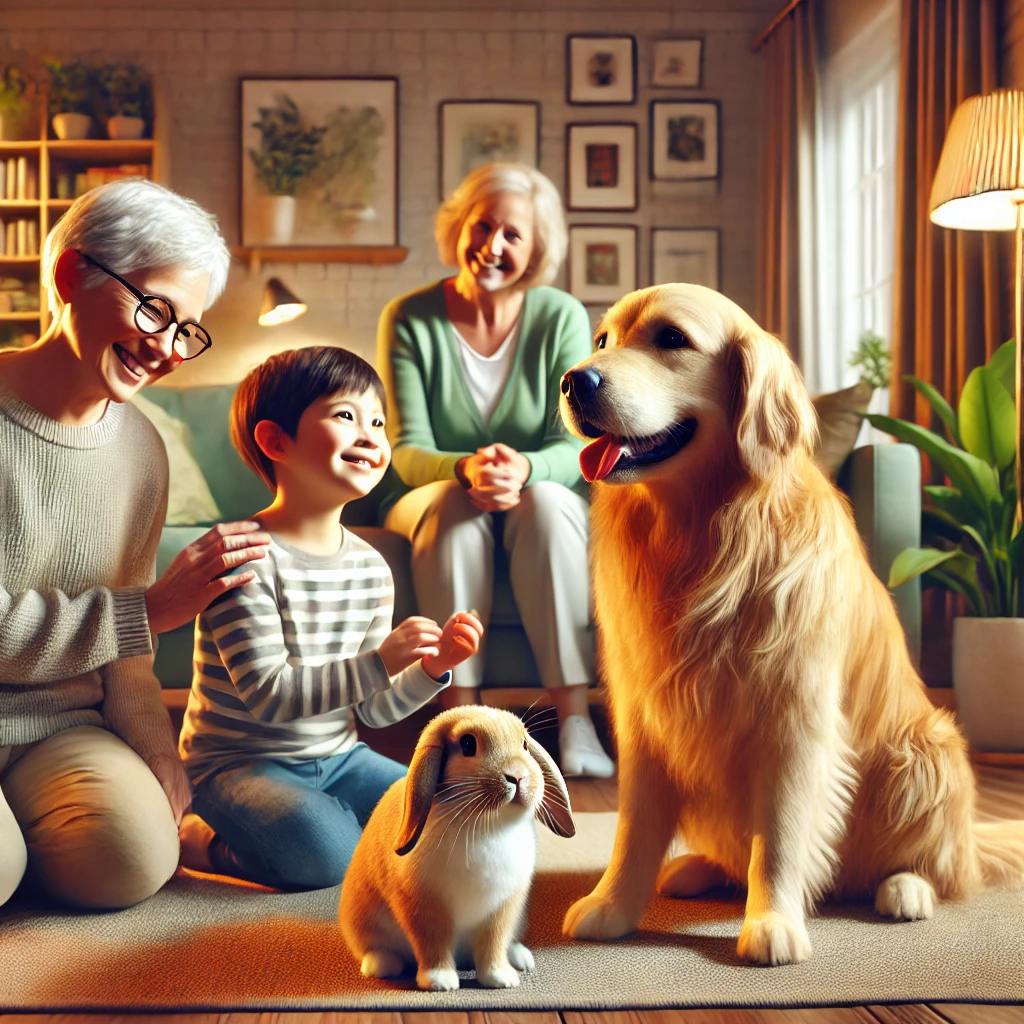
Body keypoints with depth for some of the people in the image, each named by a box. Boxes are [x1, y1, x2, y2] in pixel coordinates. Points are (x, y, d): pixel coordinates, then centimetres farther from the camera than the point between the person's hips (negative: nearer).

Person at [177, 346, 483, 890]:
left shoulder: (371, 567, 4)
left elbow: (371, 707, 8)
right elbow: (267, 694, -25)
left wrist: (431, 668, -10)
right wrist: (380, 662, -31)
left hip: (336, 757, 7)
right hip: (241, 761, -7)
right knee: (323, 852, -32)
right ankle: (206, 841, -4)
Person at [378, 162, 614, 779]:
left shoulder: (562, 319, -7)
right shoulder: (410, 320, -8)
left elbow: (574, 446, -13)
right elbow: (408, 451, -13)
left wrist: (524, 468, -37)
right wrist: (468, 469, -36)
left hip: (543, 493, 0)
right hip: (435, 492, 0)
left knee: (548, 501, -34)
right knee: (453, 506, -35)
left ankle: (575, 717, -34)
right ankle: (462, 719, -34)